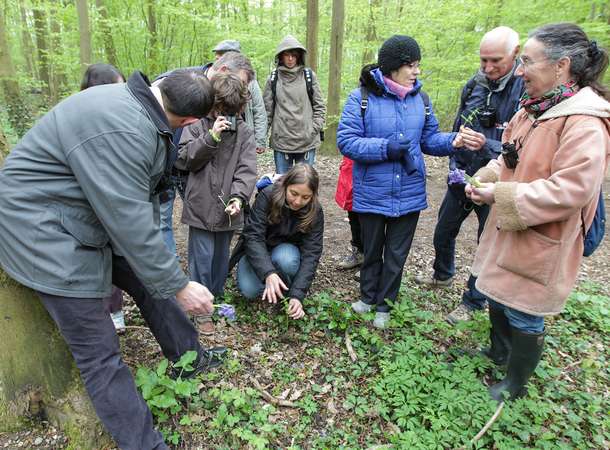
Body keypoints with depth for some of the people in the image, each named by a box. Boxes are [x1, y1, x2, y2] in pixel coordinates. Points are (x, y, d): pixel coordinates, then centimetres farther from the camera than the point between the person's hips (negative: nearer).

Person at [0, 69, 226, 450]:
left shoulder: (137, 104, -2)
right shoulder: (122, 132, -33)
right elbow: (130, 223, -30)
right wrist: (180, 286, -20)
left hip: (95, 215, 9)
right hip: (44, 233, -9)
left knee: (151, 284, 15)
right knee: (99, 352, -2)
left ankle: (188, 357, 36)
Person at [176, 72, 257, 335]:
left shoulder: (244, 132, 3)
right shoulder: (198, 125, -2)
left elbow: (247, 168, -5)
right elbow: (183, 159, -8)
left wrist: (239, 196, -21)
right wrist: (211, 137, -18)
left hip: (227, 208, 3)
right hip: (201, 205, -2)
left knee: (221, 256, 17)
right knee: (202, 259, 3)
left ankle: (216, 297, 37)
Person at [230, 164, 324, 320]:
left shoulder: (315, 212, -21)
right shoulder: (267, 196, -25)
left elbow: (311, 254, -24)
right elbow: (253, 236, -30)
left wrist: (297, 294, -35)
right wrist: (268, 273, -45)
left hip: (287, 250, 1)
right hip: (258, 252, 0)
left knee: (285, 259, -35)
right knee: (249, 290, -26)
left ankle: (287, 295, -6)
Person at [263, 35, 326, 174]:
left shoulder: (309, 75, 4)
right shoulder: (273, 78, 4)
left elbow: (319, 106, 7)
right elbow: (266, 109, 5)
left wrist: (315, 128, -3)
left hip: (307, 141, 0)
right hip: (281, 141, 0)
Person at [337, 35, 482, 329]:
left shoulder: (420, 99, 3)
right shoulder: (362, 97, -10)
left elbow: (429, 139, 9)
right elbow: (346, 141, -15)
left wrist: (453, 141, -10)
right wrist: (386, 148, -23)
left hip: (409, 194, 3)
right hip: (372, 194, -3)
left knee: (397, 255, 13)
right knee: (372, 250, 17)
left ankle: (384, 304, 32)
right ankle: (368, 296, 39)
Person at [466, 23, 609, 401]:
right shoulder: (535, 109, 7)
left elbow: (570, 190, -29)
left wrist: (501, 196, -25)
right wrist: (485, 179, -3)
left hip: (540, 244, -9)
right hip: (508, 231, 9)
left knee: (523, 315, 8)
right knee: (497, 294, 24)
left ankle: (515, 384, 33)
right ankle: (499, 352, 50)